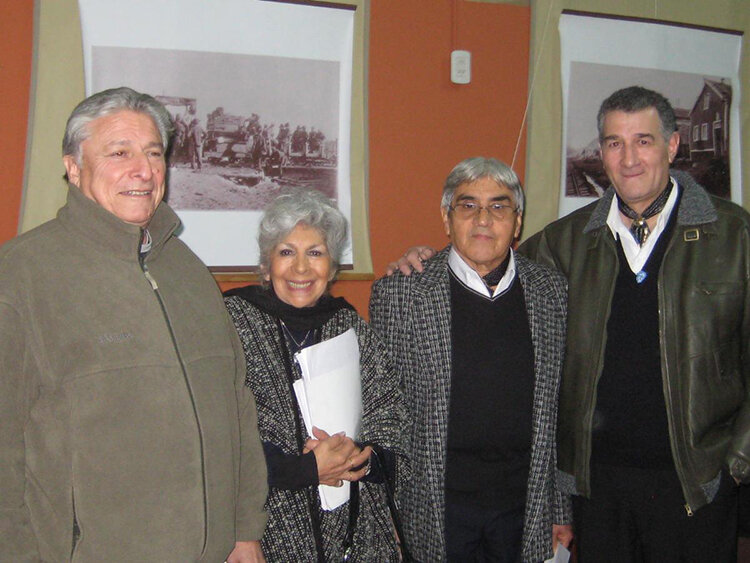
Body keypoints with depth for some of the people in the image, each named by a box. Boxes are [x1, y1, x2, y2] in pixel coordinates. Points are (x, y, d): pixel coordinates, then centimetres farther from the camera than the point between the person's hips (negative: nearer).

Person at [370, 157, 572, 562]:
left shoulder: (553, 291, 2)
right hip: (437, 509, -2)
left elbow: (562, 409, 8)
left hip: (527, 511, 3)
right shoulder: (398, 293, -6)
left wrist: (562, 510, 9)